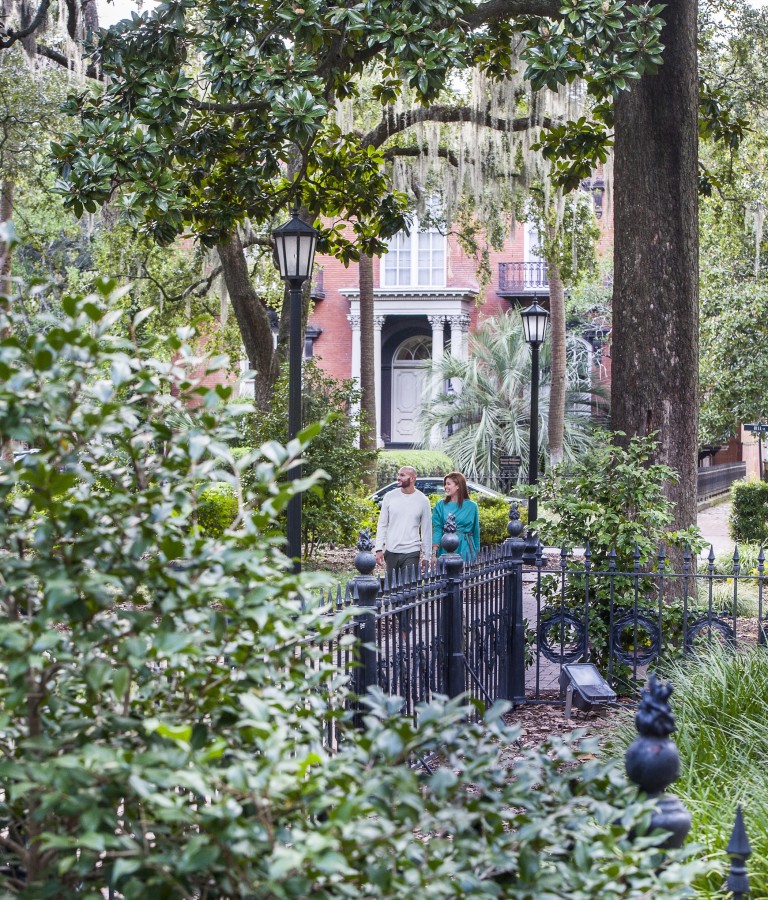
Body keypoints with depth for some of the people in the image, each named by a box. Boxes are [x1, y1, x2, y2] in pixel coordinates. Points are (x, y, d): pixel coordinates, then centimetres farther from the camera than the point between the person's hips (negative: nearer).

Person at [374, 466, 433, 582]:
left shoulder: (423, 500, 0)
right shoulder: (390, 497, 4)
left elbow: (426, 530, 4)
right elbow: (382, 525, 7)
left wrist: (426, 556, 3)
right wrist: (379, 549, -1)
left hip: (411, 553, -2)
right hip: (391, 552, 2)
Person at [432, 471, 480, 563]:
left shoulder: (471, 506, 3)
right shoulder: (440, 505, 5)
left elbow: (476, 532, 8)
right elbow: (437, 529, 0)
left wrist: (476, 552, 7)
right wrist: (434, 551, -12)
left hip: (464, 549, -1)